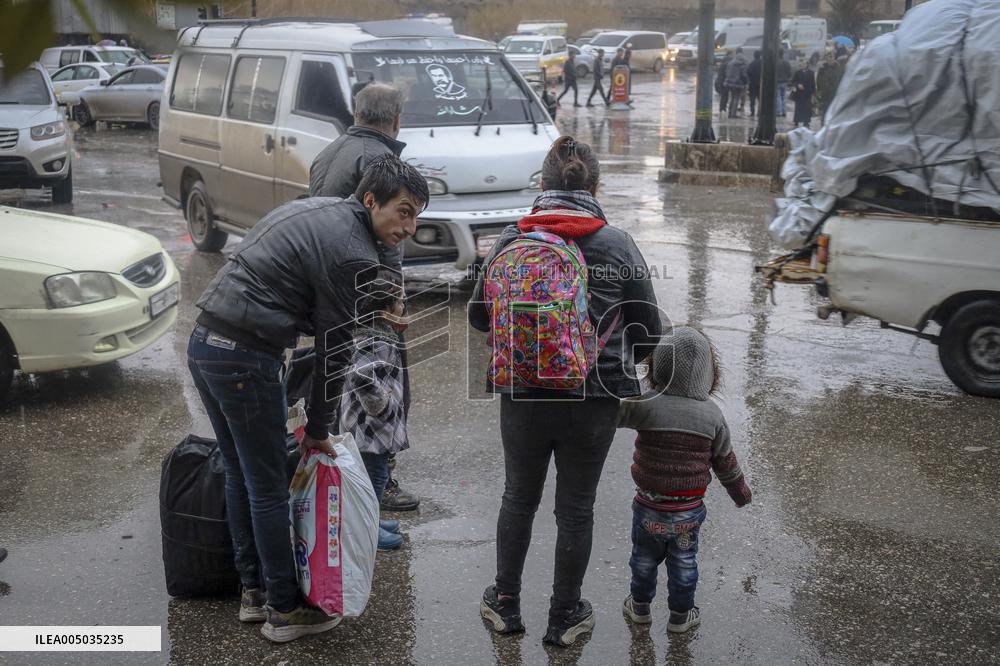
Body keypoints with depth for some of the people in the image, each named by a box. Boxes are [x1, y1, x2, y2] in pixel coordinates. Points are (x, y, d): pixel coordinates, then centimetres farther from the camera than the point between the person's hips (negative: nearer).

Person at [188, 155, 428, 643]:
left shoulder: (314, 210, 15)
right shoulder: (355, 257, -12)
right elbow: (334, 350, -8)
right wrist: (318, 429, 4)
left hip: (204, 341, 9)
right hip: (245, 359, -9)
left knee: (240, 476, 18)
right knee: (269, 489, 3)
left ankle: (254, 591, 30)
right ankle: (285, 610, 15)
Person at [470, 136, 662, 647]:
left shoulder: (510, 240, -5)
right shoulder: (618, 245, -8)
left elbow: (480, 316, 3)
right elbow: (649, 330, -3)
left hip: (522, 397, 1)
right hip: (593, 401, -1)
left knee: (519, 498, 21)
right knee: (576, 508, 15)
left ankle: (506, 604, 35)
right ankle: (565, 616, 28)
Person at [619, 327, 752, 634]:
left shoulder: (647, 404, -20)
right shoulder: (712, 415, -8)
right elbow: (725, 463, 3)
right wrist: (742, 493, 18)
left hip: (649, 507, -1)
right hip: (689, 510, 1)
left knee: (644, 558, 21)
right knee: (683, 562, 20)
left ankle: (640, 605, 38)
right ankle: (680, 614, 32)